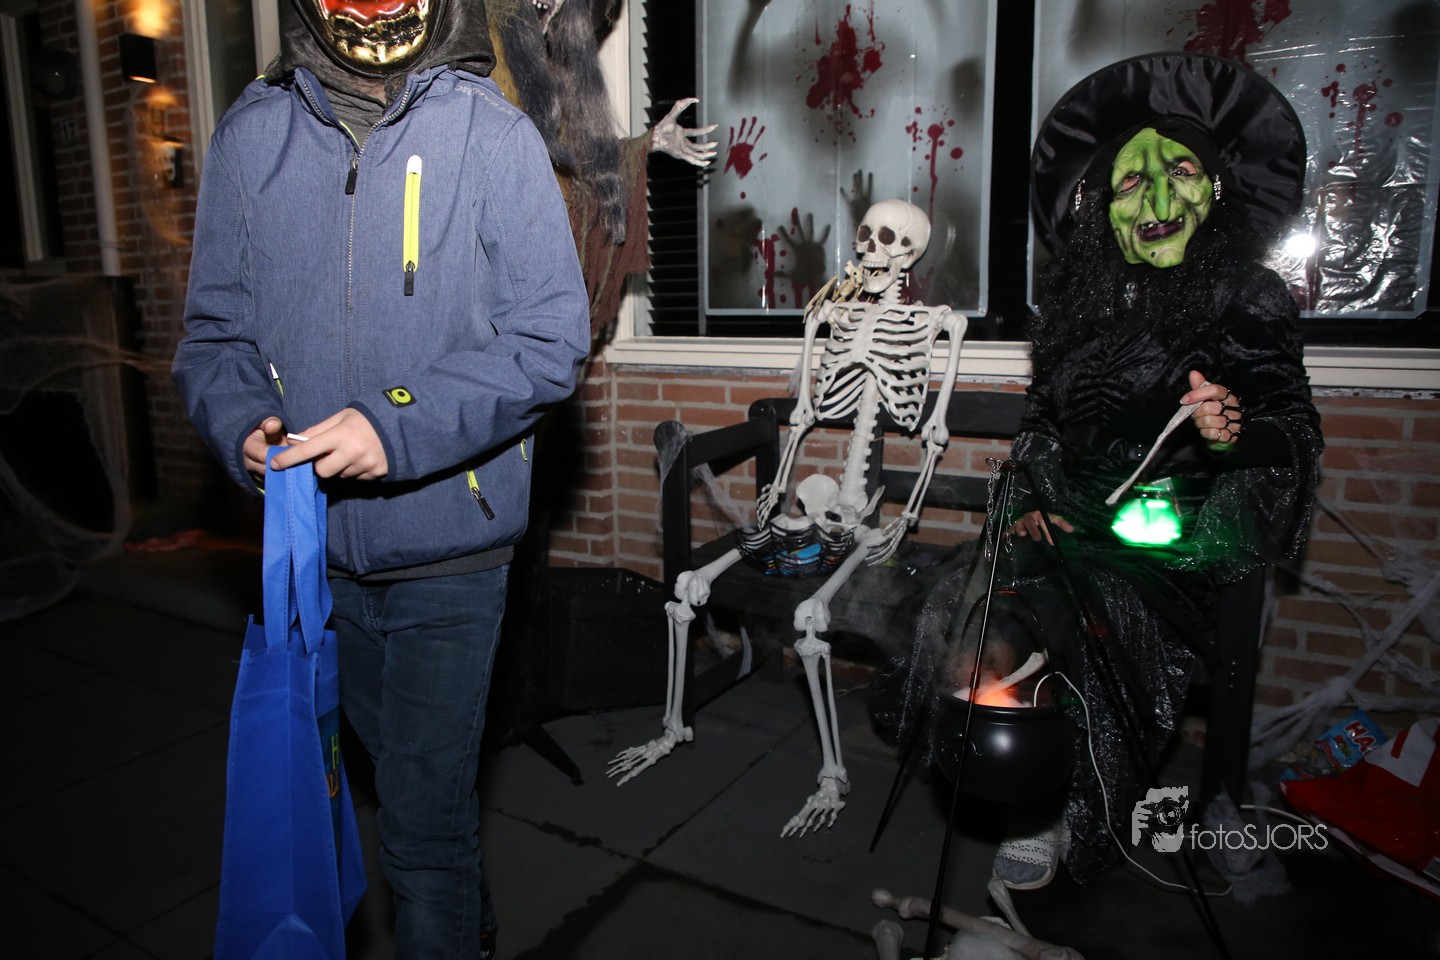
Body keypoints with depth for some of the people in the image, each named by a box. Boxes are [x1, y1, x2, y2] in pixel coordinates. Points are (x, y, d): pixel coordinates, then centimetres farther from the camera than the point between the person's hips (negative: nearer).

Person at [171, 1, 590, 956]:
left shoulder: (494, 134, -8)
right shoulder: (251, 134, 3)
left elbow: (552, 338, -12)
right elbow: (216, 328, 8)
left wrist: (402, 426, -22)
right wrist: (241, 421, -12)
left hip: (448, 537, -5)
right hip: (314, 534, 5)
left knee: (426, 804, 3)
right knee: (395, 759, 25)